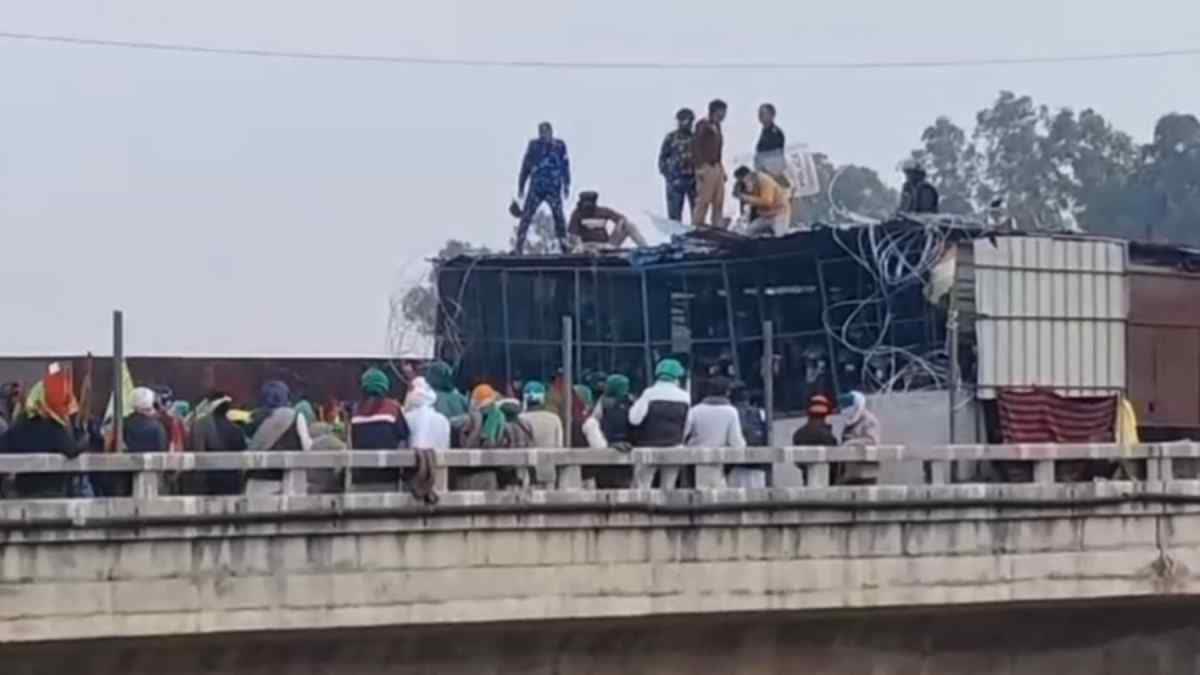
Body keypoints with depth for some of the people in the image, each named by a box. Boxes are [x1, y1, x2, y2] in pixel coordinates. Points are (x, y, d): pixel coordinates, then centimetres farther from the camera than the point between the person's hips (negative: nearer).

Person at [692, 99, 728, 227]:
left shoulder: (716, 126, 17)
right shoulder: (703, 125, -7)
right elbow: (696, 146, -13)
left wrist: (722, 168, 17)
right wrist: (700, 167, -18)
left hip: (717, 167, 9)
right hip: (706, 167, -9)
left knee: (719, 201, 7)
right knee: (703, 200, -9)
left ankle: (718, 227, 11)